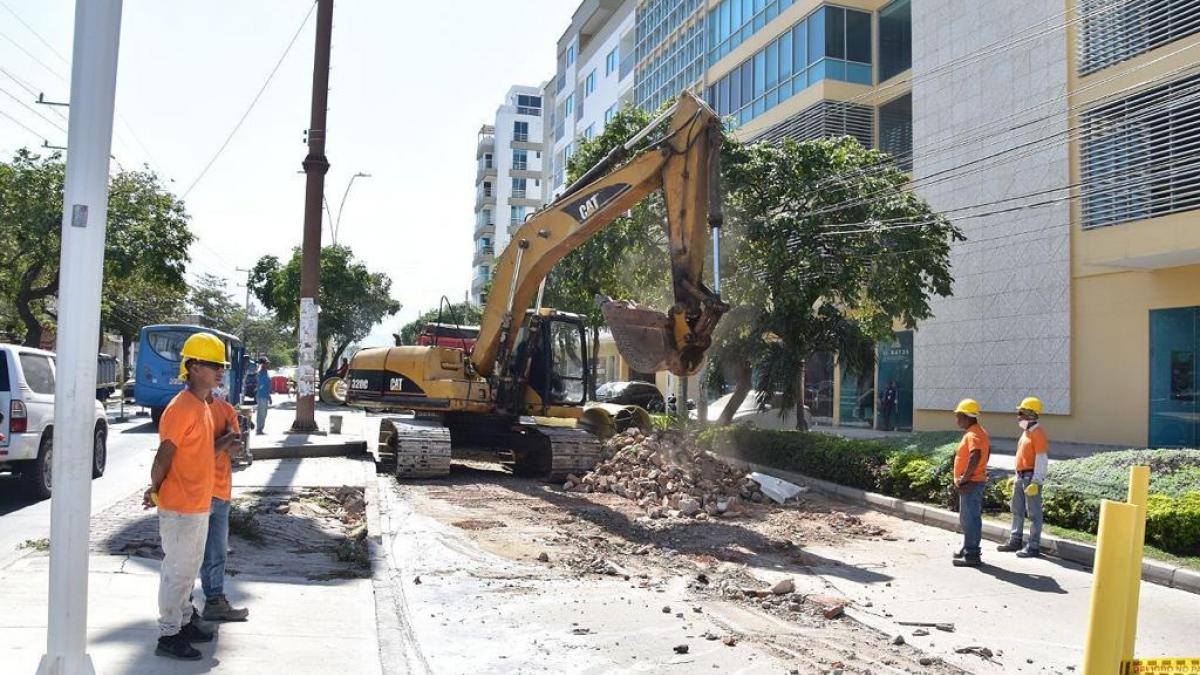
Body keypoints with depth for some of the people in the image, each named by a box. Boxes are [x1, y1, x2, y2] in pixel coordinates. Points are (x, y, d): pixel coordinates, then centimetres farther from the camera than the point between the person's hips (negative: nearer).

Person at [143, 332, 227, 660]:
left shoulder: (202, 406, 10)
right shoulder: (181, 408, -20)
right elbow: (164, 456, -17)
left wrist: (225, 443, 5)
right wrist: (155, 491, -7)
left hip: (199, 504, 9)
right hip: (180, 508, -9)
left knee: (190, 567, 20)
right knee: (177, 570, 1)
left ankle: (184, 621, 33)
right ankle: (168, 635, 12)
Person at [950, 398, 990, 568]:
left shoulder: (972, 435, -20)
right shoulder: (980, 432, 14)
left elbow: (975, 457, -34)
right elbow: (986, 453, 25)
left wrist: (965, 478, -27)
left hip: (970, 484, -11)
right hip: (974, 482, 11)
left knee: (970, 519, -6)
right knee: (967, 518, 20)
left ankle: (971, 555, -2)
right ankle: (968, 549, 30)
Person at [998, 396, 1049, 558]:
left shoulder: (1038, 433, -15)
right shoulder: (1026, 432, 15)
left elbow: (1042, 459, -20)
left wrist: (1035, 482, -23)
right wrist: (1016, 476, 22)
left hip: (1031, 477, -10)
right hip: (1021, 476, 10)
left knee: (1034, 513, -3)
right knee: (1017, 510, 17)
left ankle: (1033, 546, 2)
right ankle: (1015, 541, 28)